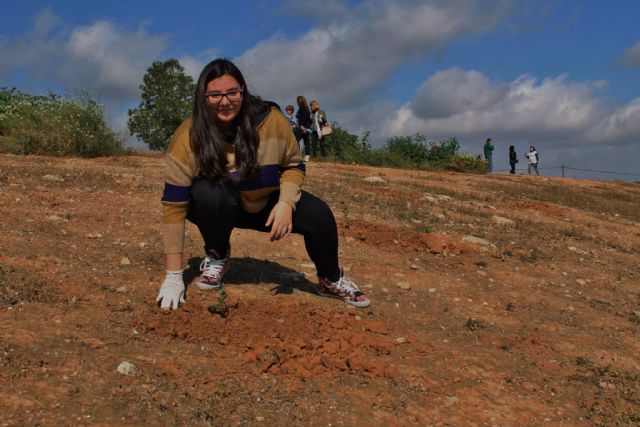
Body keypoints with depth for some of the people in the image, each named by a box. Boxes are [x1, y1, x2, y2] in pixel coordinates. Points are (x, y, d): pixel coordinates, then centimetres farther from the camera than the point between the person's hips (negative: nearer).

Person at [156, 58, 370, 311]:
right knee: (210, 194, -36)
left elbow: (294, 165, -5)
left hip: (266, 204, 2)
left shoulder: (270, 120, -21)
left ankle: (331, 281, 11)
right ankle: (217, 256, -4)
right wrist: (174, 276, -28)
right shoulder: (189, 136, -26)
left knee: (318, 215, -19)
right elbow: (174, 204, -26)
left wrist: (286, 203, -27)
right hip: (217, 208, -2)